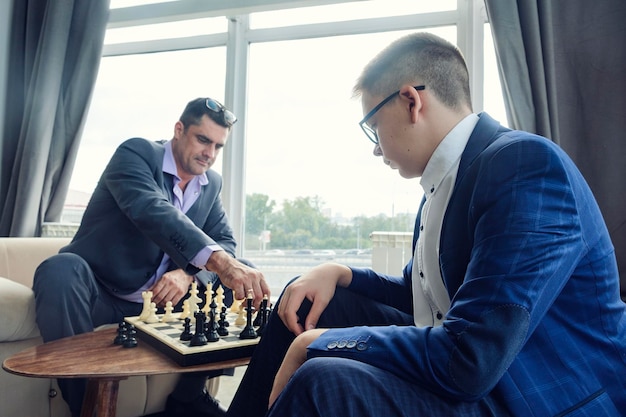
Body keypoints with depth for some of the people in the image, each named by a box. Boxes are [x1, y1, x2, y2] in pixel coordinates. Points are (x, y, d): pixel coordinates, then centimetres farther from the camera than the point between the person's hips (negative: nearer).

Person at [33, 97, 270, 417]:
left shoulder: (212, 183, 7)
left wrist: (188, 273, -21)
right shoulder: (136, 152, -13)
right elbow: (152, 211, -33)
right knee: (60, 271, -35)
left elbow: (225, 243, 2)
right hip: (103, 293, -5)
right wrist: (219, 261, -47)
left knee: (246, 276, -8)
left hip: (161, 298, 6)